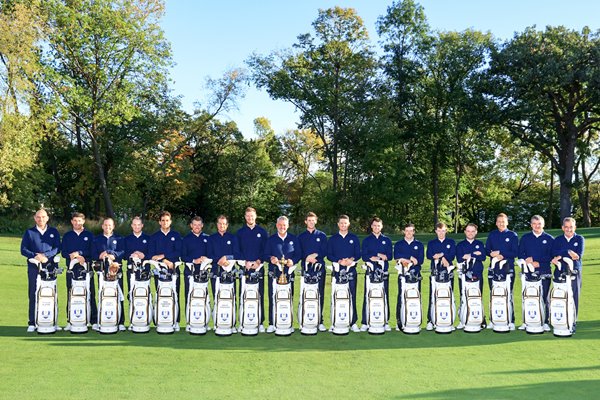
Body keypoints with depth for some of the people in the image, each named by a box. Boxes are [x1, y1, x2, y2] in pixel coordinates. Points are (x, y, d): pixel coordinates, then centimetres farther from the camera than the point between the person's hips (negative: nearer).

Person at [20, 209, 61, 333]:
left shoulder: (54, 232, 11)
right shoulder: (29, 232, 11)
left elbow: (57, 248, 2)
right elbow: (23, 249, 3)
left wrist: (46, 255, -14)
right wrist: (35, 256, -14)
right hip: (34, 268, 0)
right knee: (33, 295, 0)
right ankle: (32, 323, 4)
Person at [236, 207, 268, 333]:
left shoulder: (262, 231, 10)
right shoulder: (240, 232, 11)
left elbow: (266, 249, 5)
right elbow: (237, 250, 7)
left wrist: (258, 261, -9)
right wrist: (245, 261, -8)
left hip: (258, 267, 0)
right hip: (244, 267, 1)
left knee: (260, 294, -3)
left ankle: (260, 322, 0)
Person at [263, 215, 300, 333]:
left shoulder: (293, 239, 12)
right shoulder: (271, 239, 12)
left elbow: (298, 254, 8)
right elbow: (265, 254, 6)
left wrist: (292, 261, -13)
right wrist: (271, 258, -16)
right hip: (274, 272, 0)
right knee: (272, 298, -2)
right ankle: (272, 324, 4)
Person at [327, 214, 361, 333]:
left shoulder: (354, 238, 12)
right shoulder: (332, 239, 11)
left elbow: (358, 254, 8)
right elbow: (329, 255, 5)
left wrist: (351, 260, -12)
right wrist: (339, 261, -12)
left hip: (351, 270, 0)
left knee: (352, 296, -3)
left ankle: (353, 322, 1)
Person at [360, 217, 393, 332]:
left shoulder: (387, 240, 12)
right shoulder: (366, 240, 10)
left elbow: (390, 256, 3)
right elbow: (364, 256, -2)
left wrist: (376, 256, -13)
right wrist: (380, 257, -14)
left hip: (383, 273, 1)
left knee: (385, 297, 1)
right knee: (368, 298, -3)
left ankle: (385, 322, 8)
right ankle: (365, 323, 1)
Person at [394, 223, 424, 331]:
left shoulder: (419, 245, 14)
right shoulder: (398, 244, 13)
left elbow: (421, 260, 1)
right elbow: (396, 257, -5)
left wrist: (405, 260, -9)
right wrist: (411, 258, -11)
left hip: (416, 275, 1)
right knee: (401, 298, -5)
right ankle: (399, 322, -2)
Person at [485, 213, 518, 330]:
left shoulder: (513, 235, 4)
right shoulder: (492, 235, 14)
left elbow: (515, 253, -3)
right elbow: (486, 250, 11)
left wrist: (501, 254, -15)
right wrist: (492, 254, -11)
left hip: (508, 269, -3)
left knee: (508, 295, -3)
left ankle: (511, 321, 0)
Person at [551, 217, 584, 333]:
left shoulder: (580, 239, 7)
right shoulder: (557, 240, 12)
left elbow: (579, 255, -8)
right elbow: (554, 254, -3)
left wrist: (561, 256, -17)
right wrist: (569, 253, -17)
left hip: (575, 272, -1)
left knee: (574, 298, -1)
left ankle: (572, 323, 7)